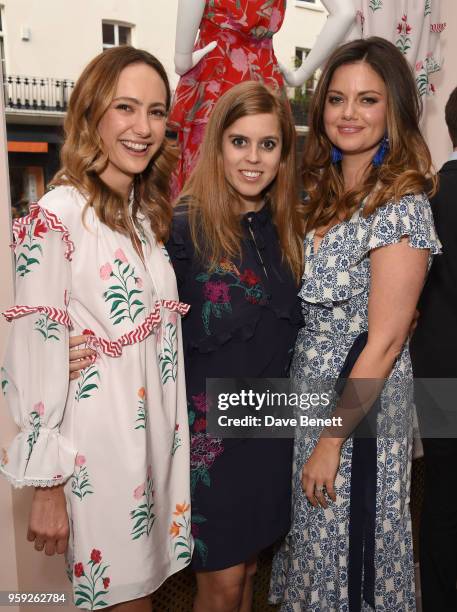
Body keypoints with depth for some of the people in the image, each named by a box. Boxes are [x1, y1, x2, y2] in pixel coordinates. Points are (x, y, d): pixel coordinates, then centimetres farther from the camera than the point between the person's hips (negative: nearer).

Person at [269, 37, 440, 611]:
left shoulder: (400, 208, -18)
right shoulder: (325, 194, 5)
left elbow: (384, 343, -19)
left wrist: (331, 441, -16)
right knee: (311, 534, 23)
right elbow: (311, 310, 7)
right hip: (306, 390, 7)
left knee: (347, 544, 14)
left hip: (358, 404, -7)